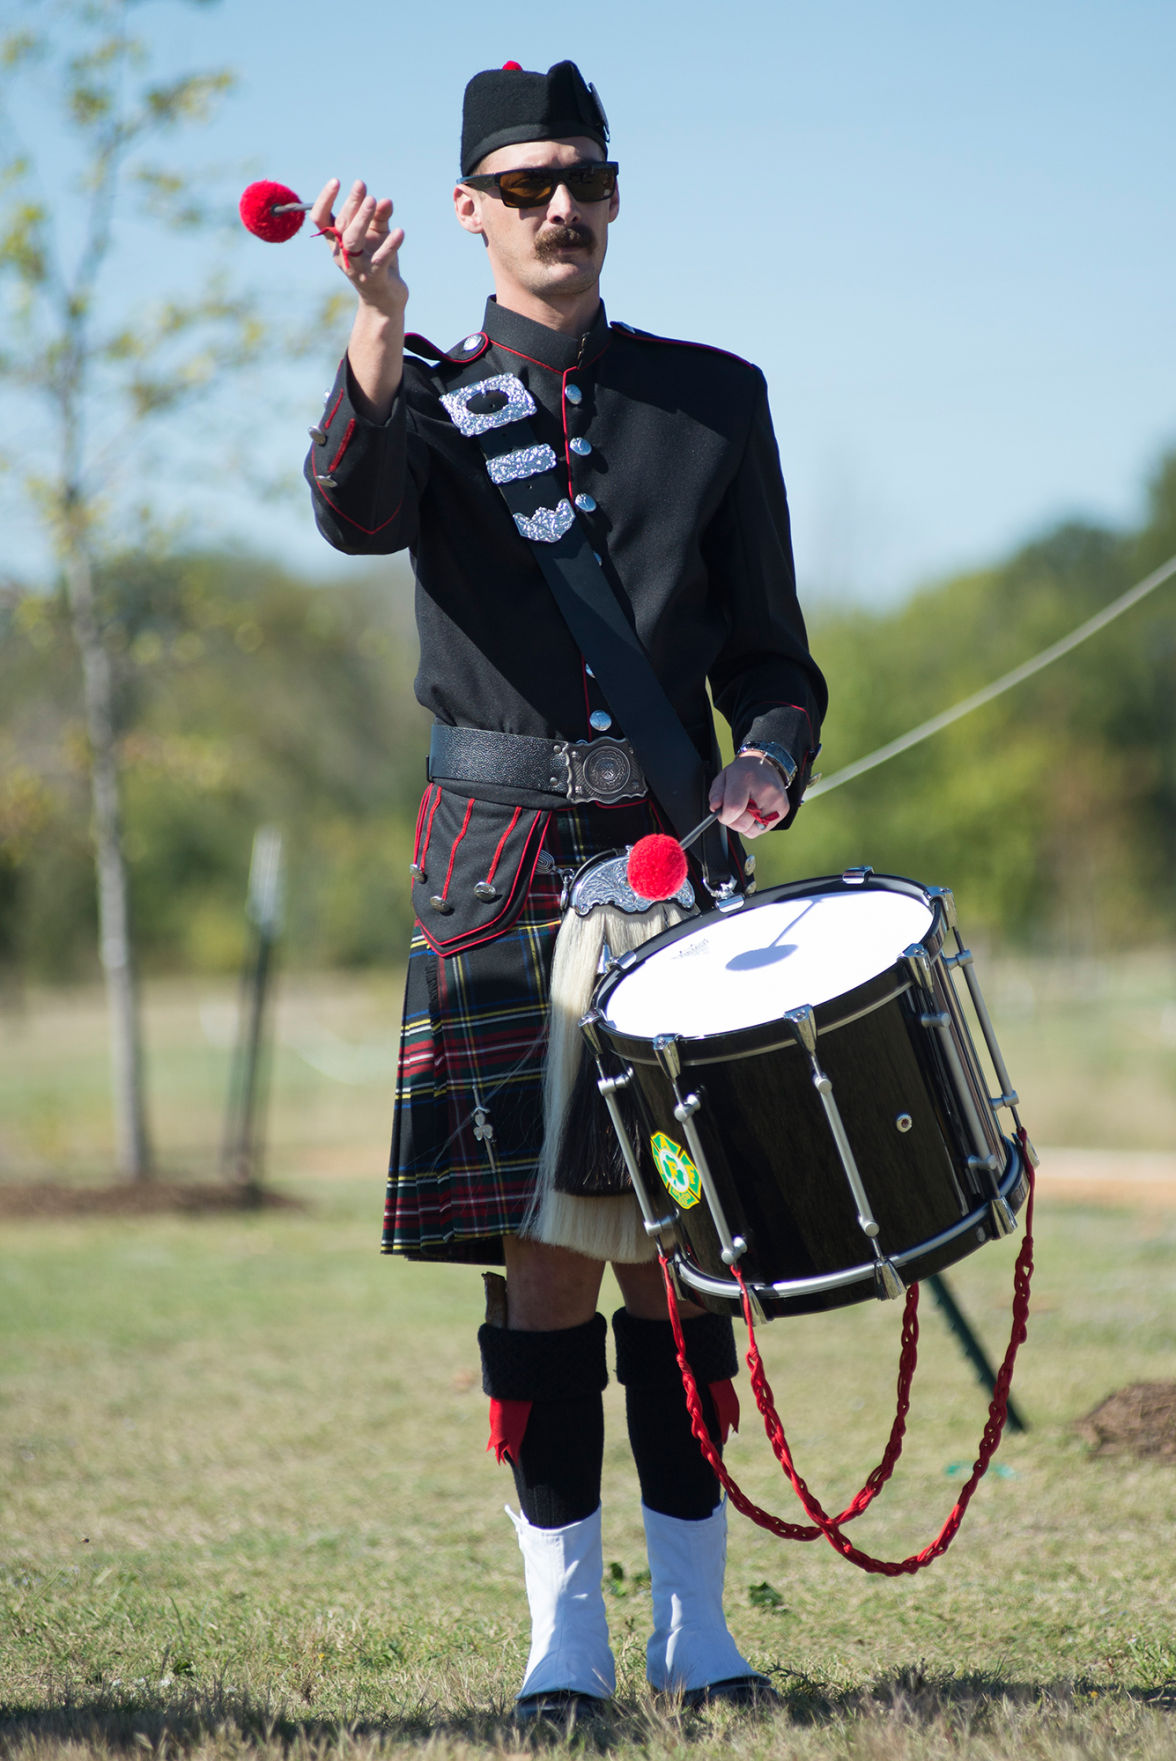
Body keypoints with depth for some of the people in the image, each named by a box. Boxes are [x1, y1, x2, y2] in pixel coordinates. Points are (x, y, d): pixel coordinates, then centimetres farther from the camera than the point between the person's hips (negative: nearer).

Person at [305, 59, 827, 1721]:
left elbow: (769, 646, 13)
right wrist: (380, 330, -33)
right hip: (502, 868, -1)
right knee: (544, 1241, -3)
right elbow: (354, 516, -18)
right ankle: (567, 1628, 4)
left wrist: (767, 768, -8)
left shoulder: (716, 397, 11)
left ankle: (694, 1620, 10)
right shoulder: (421, 399, 7)